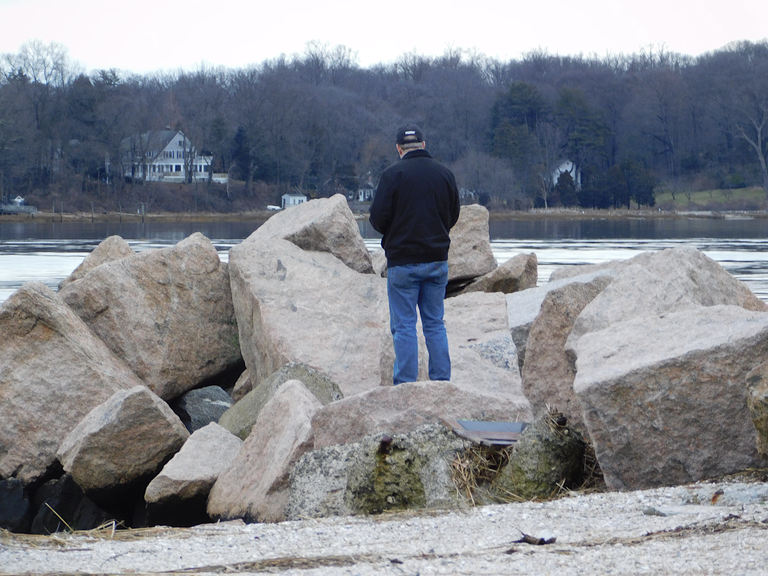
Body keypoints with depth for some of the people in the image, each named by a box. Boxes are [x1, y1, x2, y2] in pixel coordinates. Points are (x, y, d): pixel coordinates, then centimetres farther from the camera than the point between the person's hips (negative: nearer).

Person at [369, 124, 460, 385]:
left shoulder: (394, 174, -10)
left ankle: (406, 385, -3)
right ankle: (442, 383, 10)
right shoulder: (445, 173, 5)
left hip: (403, 261, -4)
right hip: (438, 260, 4)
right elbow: (453, 216, 12)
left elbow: (378, 217, -11)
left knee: (404, 326, -1)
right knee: (435, 324, 11)